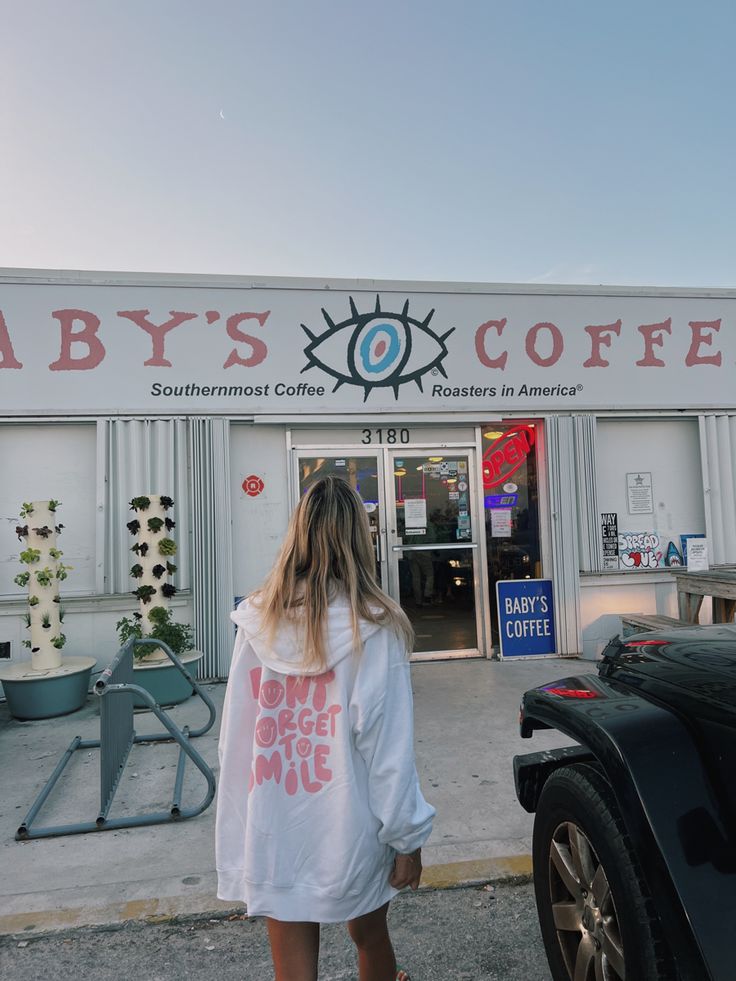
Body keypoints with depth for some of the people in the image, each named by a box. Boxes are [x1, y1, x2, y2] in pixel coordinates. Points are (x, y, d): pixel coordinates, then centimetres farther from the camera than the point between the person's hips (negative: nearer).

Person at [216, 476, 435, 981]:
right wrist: (407, 838, -1)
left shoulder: (259, 623, -9)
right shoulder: (374, 628, -17)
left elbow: (235, 740, -3)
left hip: (272, 838, 2)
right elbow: (388, 747, -14)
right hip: (350, 835, -2)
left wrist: (238, 834, 8)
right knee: (370, 938, 26)